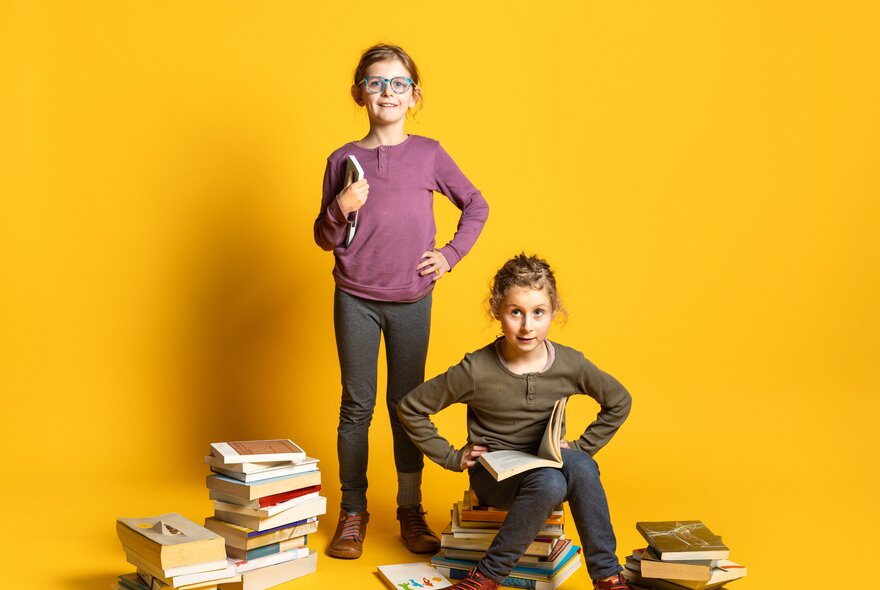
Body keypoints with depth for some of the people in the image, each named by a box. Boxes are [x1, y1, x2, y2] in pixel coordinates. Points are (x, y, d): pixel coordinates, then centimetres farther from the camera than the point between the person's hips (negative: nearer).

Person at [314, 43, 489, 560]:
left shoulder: (429, 155, -1)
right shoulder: (344, 160, -1)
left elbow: (476, 206, 11)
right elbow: (325, 240, 3)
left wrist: (451, 254, 1)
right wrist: (341, 209, -16)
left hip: (412, 300, 0)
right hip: (356, 299, 0)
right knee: (357, 406, 6)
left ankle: (411, 508, 22)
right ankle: (353, 512, 18)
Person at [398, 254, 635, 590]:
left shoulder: (569, 364, -8)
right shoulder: (476, 371, -16)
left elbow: (619, 402, 10)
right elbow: (410, 408, -6)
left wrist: (581, 448, 3)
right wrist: (451, 457, -6)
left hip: (548, 463, 3)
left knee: (579, 466, -34)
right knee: (549, 482, -36)